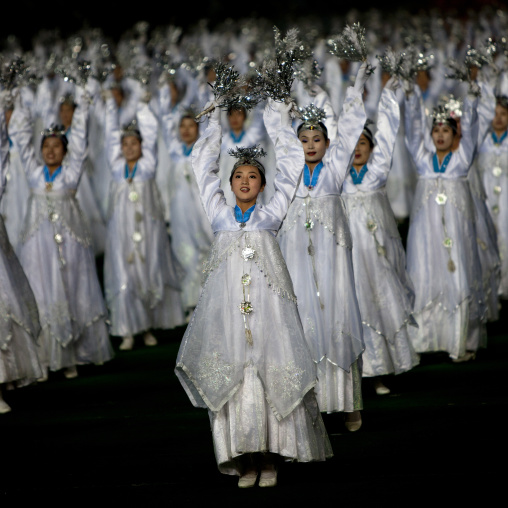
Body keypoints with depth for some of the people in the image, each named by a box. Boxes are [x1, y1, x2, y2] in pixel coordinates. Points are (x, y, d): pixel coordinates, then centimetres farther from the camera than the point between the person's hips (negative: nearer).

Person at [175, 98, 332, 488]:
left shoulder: (271, 214, 14)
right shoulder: (219, 213, 16)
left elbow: (292, 163, 17)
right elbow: (203, 164, 23)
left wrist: (277, 118, 25)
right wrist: (215, 122, 29)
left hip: (267, 304, -1)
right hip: (226, 305, 1)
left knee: (272, 377, -6)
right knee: (230, 378, -5)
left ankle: (270, 460, -3)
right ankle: (245, 461, -2)